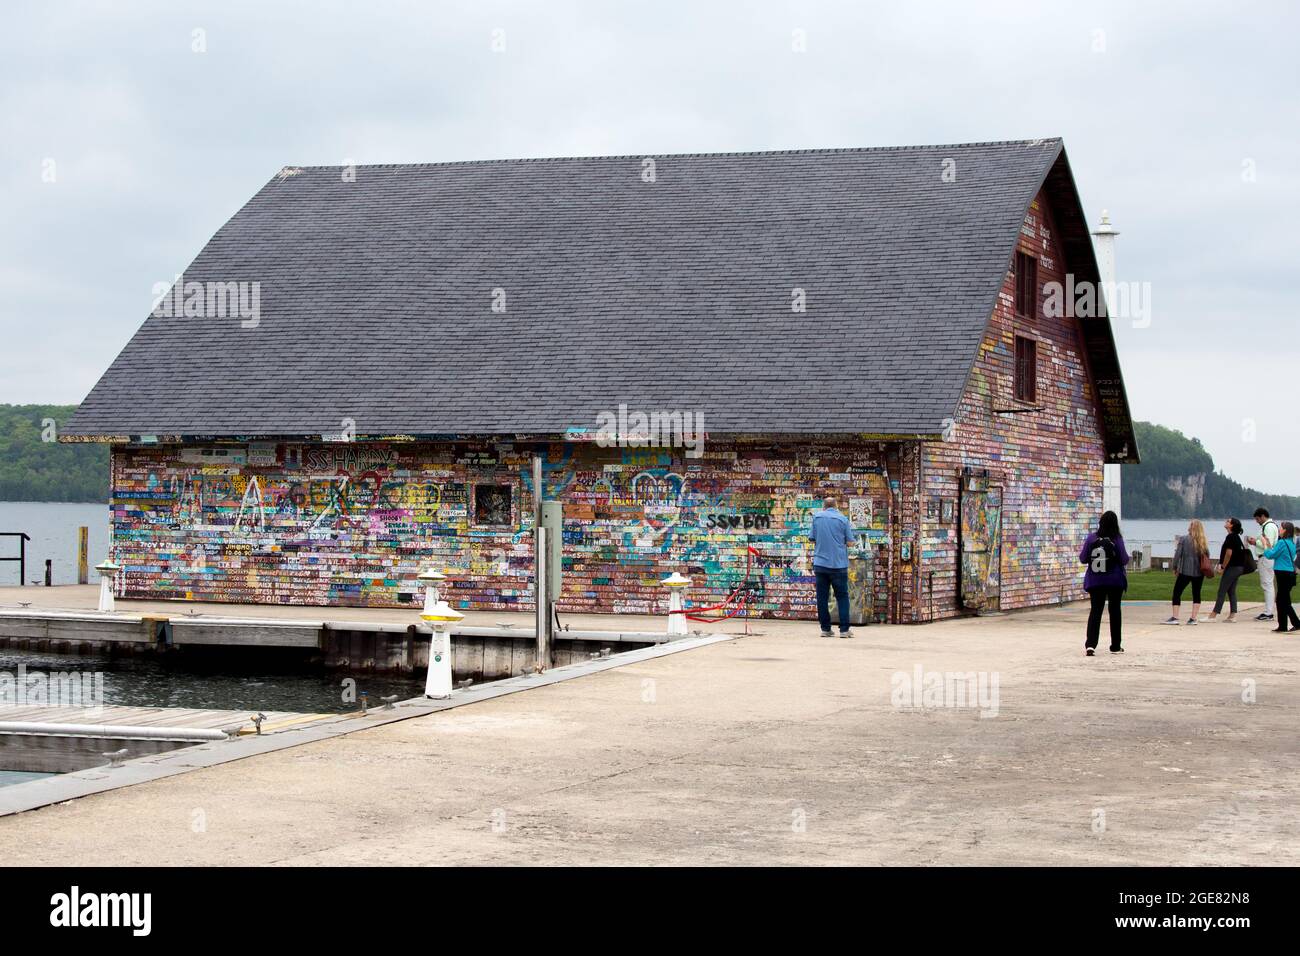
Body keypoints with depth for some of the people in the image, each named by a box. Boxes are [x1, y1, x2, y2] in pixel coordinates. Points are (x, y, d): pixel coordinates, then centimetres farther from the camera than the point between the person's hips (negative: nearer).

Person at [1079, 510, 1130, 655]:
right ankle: (1115, 646, 20)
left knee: (1095, 611, 3)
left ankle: (1090, 644, -15)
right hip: (1115, 581, -1)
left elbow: (1083, 558, 0)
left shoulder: (1091, 538, -5)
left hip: (1095, 581, 1)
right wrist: (1127, 555, 14)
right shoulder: (1117, 539, -9)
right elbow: (1124, 560, -8)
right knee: (1114, 611, 13)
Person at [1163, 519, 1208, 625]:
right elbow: (1207, 555, 9)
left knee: (1177, 593, 4)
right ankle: (1193, 618, 6)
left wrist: (1175, 567, 2)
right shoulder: (1203, 542, 3)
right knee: (1196, 594, 10)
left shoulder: (1183, 539, -7)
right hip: (1199, 572, 4)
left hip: (1185, 571, -4)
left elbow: (1178, 554, -8)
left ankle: (1174, 617, -2)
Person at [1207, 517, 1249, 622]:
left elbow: (1229, 553, -20)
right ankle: (1233, 616, 6)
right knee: (1231, 592, 10)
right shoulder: (1236, 537, 15)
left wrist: (1223, 567, -13)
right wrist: (1222, 565, 18)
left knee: (1222, 591, -6)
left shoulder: (1230, 537, -15)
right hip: (1238, 567, 9)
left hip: (1232, 567, -9)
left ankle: (1213, 615, -4)